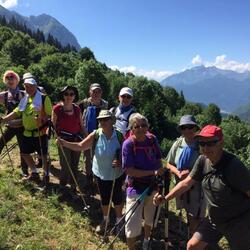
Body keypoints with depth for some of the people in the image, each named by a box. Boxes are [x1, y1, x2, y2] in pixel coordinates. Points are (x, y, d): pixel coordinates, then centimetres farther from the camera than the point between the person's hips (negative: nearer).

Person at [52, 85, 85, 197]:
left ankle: (73, 187, 28)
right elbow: (53, 125, -1)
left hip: (77, 140, 4)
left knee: (74, 165, 11)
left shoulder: (77, 109, 3)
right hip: (64, 141, -3)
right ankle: (62, 187, 28)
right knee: (66, 165, 2)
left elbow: (81, 125, 11)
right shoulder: (57, 108, -8)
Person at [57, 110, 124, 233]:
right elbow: (80, 146, -14)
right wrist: (64, 143, -27)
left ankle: (119, 219, 41)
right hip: (101, 173, 2)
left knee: (117, 197, 15)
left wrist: (120, 161, -28)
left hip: (116, 174, -2)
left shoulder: (119, 135, -17)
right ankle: (105, 219, 45)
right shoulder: (96, 135, -13)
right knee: (104, 197, 19)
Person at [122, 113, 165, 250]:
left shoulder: (152, 139, -7)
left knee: (150, 218, 25)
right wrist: (153, 172, -27)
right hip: (136, 188, -5)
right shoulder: (128, 144, -20)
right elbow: (129, 170, -23)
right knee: (133, 224, 1)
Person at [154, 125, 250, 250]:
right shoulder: (202, 160, -9)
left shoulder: (233, 165, -26)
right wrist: (165, 198, -9)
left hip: (238, 222, -5)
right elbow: (186, 183, -3)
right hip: (214, 219, 5)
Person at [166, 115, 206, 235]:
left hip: (197, 186, -4)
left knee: (195, 218, 1)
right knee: (188, 214, 22)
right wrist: (178, 173, -13)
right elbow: (169, 164, 6)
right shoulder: (178, 144, -2)